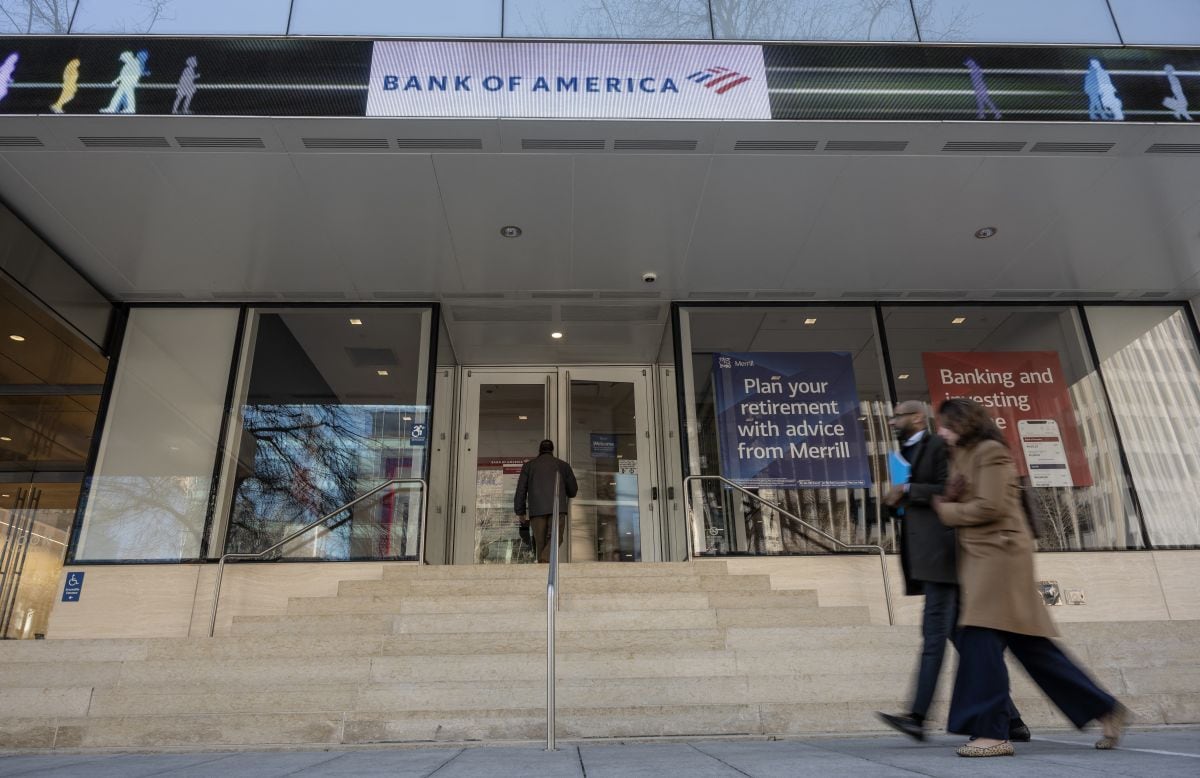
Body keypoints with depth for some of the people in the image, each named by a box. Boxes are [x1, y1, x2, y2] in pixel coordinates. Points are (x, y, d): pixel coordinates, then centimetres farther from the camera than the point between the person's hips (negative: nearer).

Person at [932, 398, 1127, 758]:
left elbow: (989, 507, -17)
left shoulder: (990, 451, -8)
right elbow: (962, 504, 18)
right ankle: (1105, 709, 22)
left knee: (981, 637, -13)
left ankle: (992, 732, -9)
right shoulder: (961, 456, 20)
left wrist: (945, 510, -6)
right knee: (1029, 644, 12)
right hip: (980, 556, 9)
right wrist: (946, 501, -3)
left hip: (998, 553, -9)